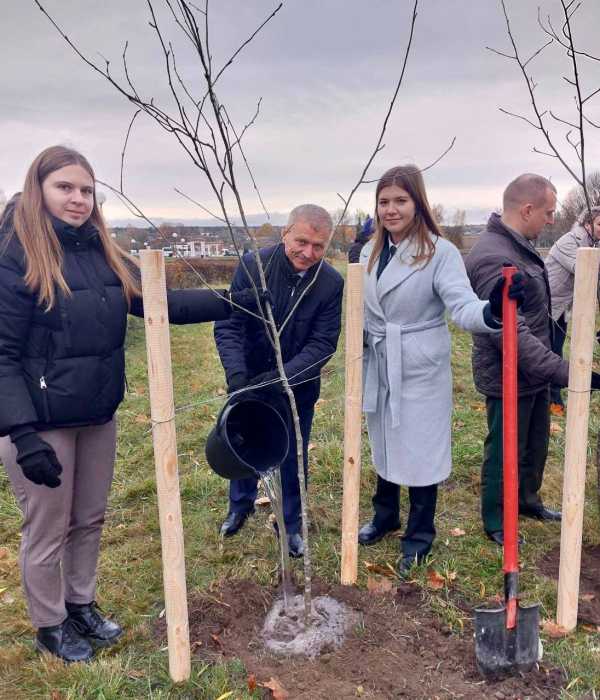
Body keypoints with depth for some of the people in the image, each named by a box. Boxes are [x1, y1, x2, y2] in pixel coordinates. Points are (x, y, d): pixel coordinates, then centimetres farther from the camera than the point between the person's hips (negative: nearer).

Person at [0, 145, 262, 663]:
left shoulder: (103, 255, 5)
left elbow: (161, 301, 4)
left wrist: (231, 303, -2)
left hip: (99, 416, 6)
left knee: (90, 519, 20)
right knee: (48, 531, 11)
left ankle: (82, 605, 42)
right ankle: (50, 626, 33)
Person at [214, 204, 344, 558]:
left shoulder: (332, 284, -19)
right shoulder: (253, 265, -19)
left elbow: (322, 344, -19)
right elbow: (228, 325, -19)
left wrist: (280, 377, -30)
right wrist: (236, 374, -32)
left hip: (298, 385, -1)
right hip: (249, 380, 1)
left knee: (294, 456, 13)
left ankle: (290, 523, 36)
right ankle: (241, 504, 48)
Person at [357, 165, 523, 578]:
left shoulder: (440, 252, -14)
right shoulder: (370, 253, 5)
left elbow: (463, 307, -26)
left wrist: (492, 311, -47)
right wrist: (360, 361, 15)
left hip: (421, 371, -5)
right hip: (379, 369, 6)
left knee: (420, 452, 5)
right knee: (384, 447, 19)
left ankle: (419, 536, 26)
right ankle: (386, 517, 42)